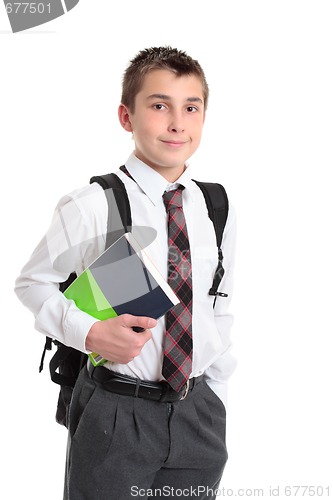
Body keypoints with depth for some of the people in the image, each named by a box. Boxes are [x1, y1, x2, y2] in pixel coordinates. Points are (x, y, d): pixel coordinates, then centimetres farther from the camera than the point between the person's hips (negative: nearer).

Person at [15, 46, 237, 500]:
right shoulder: (89, 208, -13)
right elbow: (33, 283, -3)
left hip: (199, 412, 4)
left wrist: (215, 397, 10)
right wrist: (90, 333, -18)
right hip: (115, 414, -4)